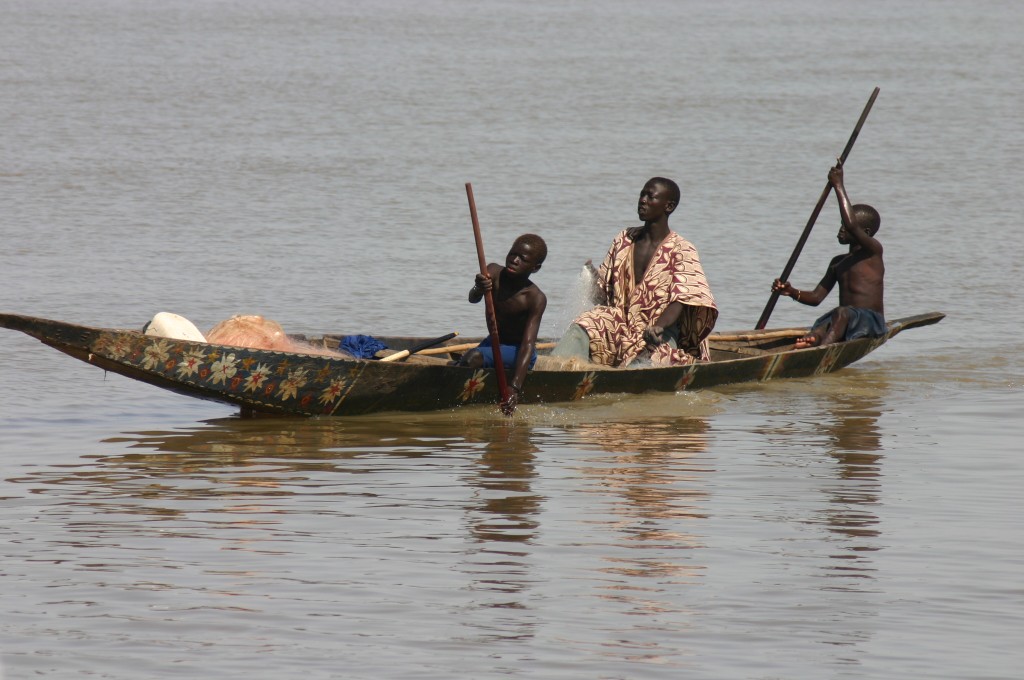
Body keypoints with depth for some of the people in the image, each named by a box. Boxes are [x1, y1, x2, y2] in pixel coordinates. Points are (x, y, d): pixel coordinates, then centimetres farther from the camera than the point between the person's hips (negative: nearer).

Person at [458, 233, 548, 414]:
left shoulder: (536, 299, -26)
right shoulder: (494, 273, -12)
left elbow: (528, 344, -33)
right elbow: (473, 299, -30)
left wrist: (515, 387, -45)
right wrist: (479, 289, -57)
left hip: (518, 354, -6)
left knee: (473, 358, -29)